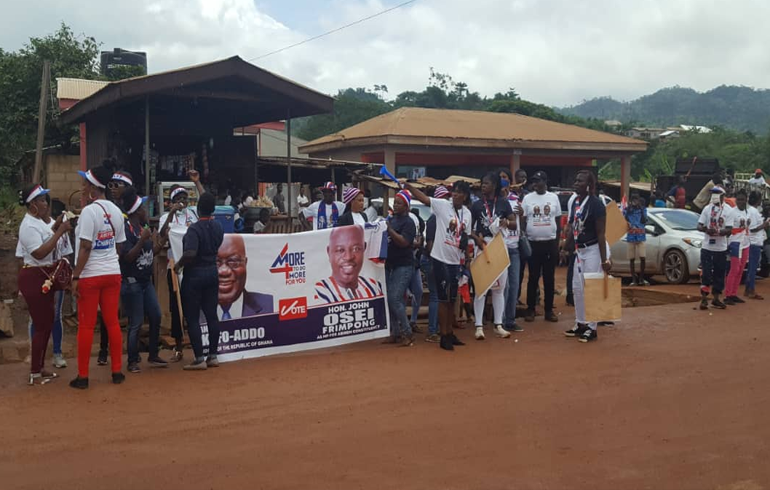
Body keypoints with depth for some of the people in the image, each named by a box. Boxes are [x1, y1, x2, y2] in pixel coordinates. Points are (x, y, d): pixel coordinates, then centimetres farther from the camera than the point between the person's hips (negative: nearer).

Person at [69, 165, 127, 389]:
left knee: (86, 326, 2)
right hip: (113, 273, 6)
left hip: (90, 275, -6)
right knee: (112, 322, 10)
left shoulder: (89, 211, -15)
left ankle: (82, 376, 8)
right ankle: (117, 371, 15)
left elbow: (85, 247, -17)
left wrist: (75, 276, -14)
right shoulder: (116, 211, 7)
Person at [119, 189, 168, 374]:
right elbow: (127, 257, -21)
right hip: (131, 282, -9)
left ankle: (153, 356, 22)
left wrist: (159, 244, 0)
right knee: (136, 323, -4)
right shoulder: (126, 229, -15)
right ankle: (133, 362, 8)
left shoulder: (144, 227, 10)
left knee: (156, 317, 10)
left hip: (146, 280, 9)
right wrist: (142, 240, -26)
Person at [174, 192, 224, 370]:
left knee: (192, 318, 1)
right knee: (212, 315, 11)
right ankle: (213, 356, 15)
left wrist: (178, 264, -14)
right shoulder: (218, 227, 3)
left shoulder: (195, 228, -19)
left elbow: (190, 253, -30)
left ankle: (199, 359, 0)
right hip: (212, 272, 7)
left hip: (194, 275, -7)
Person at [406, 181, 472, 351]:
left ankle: (450, 333, 27)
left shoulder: (467, 213, 7)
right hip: (441, 259, -5)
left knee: (452, 299, 15)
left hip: (456, 261, 5)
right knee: (443, 299, -1)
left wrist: (467, 260, 8)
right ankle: (443, 337, 7)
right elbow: (422, 198, -20)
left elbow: (465, 238, 13)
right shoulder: (442, 205, -8)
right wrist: (408, 186, -33)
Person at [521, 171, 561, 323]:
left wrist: (557, 242, 5)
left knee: (549, 278, 6)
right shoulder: (527, 198, 0)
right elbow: (523, 220, 2)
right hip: (533, 243, -1)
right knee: (533, 278, 4)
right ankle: (530, 309, 12)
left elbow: (558, 220, 8)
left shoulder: (554, 198, 3)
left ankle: (549, 310, 14)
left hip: (550, 243, 1)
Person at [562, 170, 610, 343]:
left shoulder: (596, 204, -16)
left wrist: (604, 259, -19)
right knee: (577, 288, 13)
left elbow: (601, 234, -17)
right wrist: (565, 247, 16)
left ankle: (592, 328, 5)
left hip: (593, 250, -9)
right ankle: (580, 323, 25)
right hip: (580, 250, 9)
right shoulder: (575, 202, 7)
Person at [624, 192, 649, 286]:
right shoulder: (627, 210, 6)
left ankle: (641, 279, 4)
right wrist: (627, 211, -10)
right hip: (631, 237, 0)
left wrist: (641, 210, -9)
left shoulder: (643, 209, 7)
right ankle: (633, 279, 6)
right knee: (632, 259, 1)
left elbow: (644, 221, -4)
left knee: (643, 258, -9)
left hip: (641, 237, 0)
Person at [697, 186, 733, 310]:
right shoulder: (707, 208, 3)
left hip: (721, 248, -1)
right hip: (706, 247, 1)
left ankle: (716, 299, 19)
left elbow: (729, 230, -8)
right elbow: (699, 226, 3)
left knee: (719, 274, 7)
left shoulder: (728, 210, -4)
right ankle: (704, 298, 6)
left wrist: (718, 231, -26)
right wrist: (706, 229, -19)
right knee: (705, 273, -1)